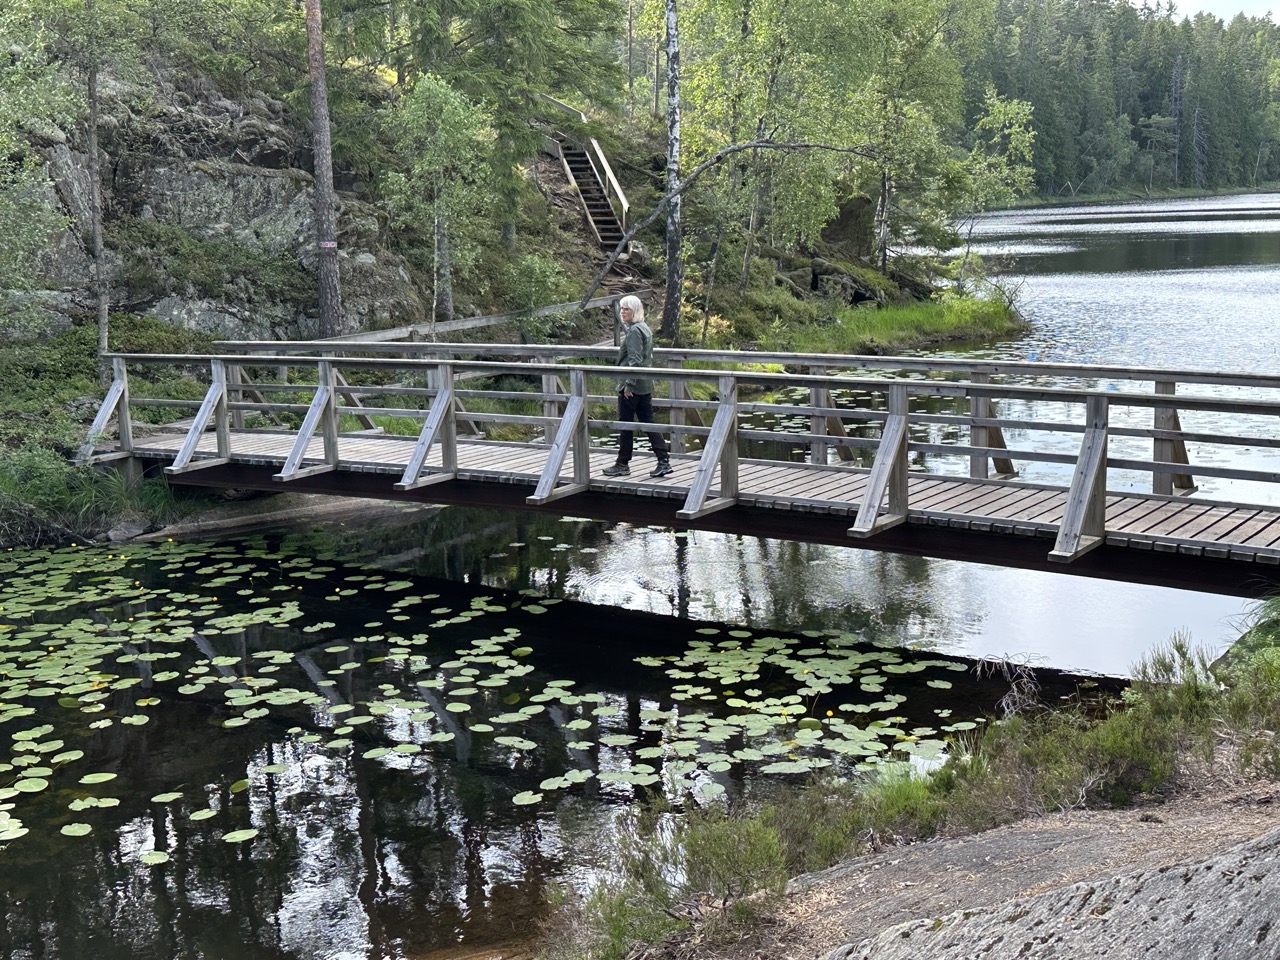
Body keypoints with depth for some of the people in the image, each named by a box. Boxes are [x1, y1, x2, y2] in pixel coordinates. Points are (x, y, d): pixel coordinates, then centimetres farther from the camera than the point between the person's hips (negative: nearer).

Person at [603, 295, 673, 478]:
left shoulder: (634, 330, -14)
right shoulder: (645, 328, 15)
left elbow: (635, 360, -21)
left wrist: (629, 384, -21)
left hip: (632, 386, -9)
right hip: (646, 385, 9)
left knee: (625, 424, 1)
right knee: (647, 422, 8)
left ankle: (623, 464, 9)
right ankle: (664, 461, 2)